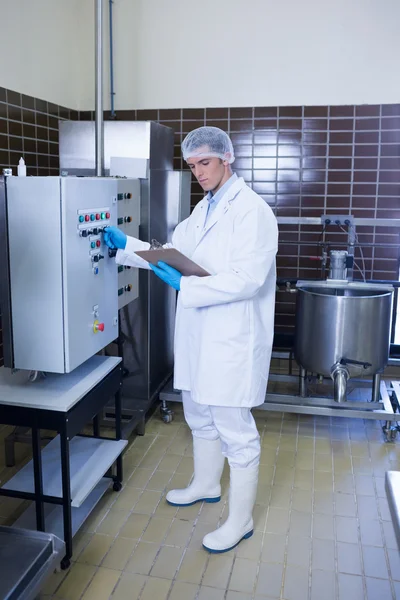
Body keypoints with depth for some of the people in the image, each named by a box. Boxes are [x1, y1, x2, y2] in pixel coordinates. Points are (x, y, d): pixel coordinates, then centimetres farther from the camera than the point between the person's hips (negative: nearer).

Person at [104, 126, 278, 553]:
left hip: (233, 339, -9)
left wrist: (185, 284, -24)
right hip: (199, 333, 9)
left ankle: (240, 519, 23)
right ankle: (206, 485, 46)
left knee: (235, 430, 4)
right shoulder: (204, 208, 12)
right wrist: (126, 245, 5)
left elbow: (246, 279, -24)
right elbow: (173, 252, 16)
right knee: (200, 417, 23)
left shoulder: (252, 211, -16)